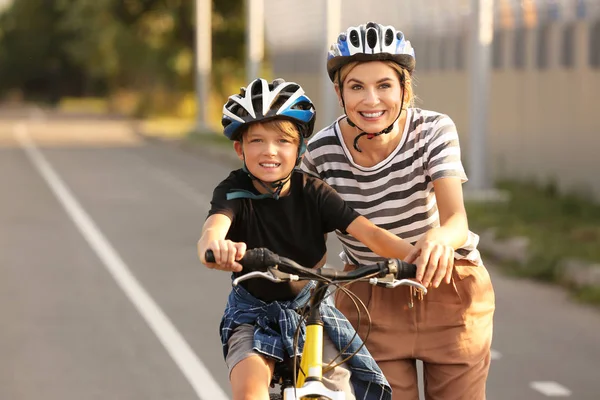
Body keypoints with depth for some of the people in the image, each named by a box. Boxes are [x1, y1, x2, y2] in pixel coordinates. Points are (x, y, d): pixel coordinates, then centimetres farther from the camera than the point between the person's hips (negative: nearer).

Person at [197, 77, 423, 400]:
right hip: (253, 313, -1)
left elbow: (368, 231, -22)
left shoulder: (312, 192, -11)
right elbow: (214, 226, -37)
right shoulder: (234, 192, -14)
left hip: (309, 309, 1)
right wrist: (214, 247, -63)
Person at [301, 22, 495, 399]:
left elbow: (457, 219, -30)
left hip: (448, 291, 0)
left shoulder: (434, 130, -17)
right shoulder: (321, 151, -13)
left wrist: (439, 238, -52)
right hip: (371, 303, 1)